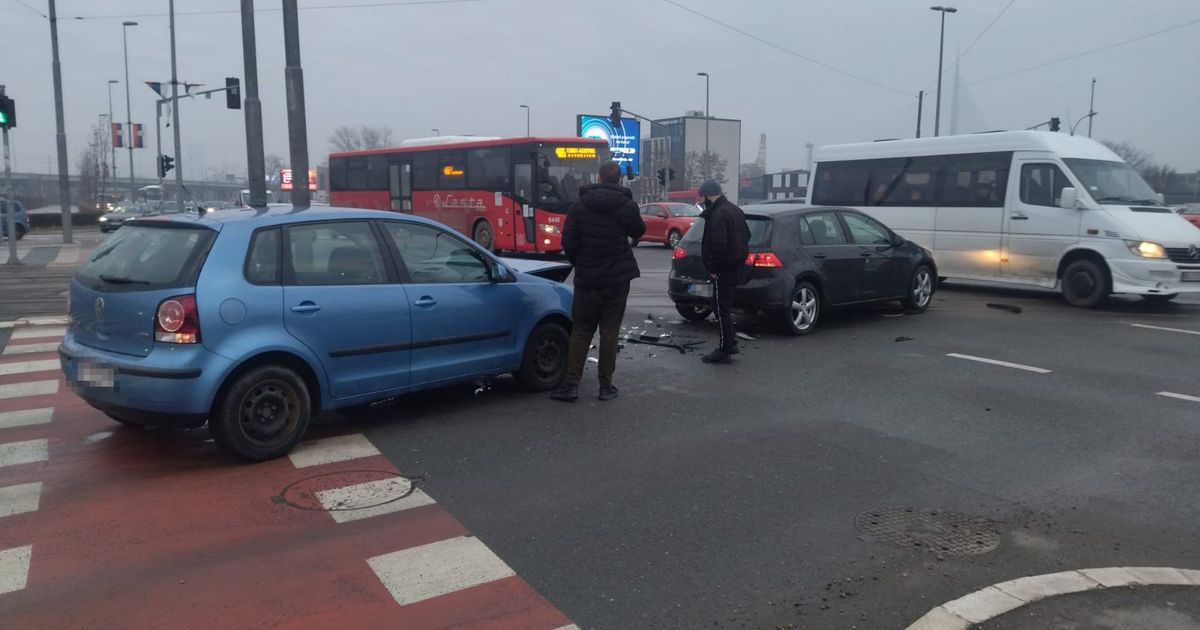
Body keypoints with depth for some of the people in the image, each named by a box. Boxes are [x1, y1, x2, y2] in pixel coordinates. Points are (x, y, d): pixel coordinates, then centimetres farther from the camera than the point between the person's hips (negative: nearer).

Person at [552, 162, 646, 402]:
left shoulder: (579, 205, -5)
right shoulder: (627, 205, -8)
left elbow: (568, 242, -7)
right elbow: (638, 231, 10)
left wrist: (579, 264, 10)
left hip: (586, 278, 1)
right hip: (618, 278, 0)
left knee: (580, 330, 9)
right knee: (609, 331, 7)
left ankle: (571, 383, 5)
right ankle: (606, 385, 9)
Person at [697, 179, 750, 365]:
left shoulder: (718, 214, -19)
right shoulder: (734, 209, 13)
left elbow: (719, 244, -26)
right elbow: (746, 235, 22)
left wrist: (713, 267, -18)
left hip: (723, 269, -10)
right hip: (736, 264, 10)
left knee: (722, 308, -4)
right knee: (725, 307, 20)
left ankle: (725, 350, 0)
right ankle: (730, 343, 27)